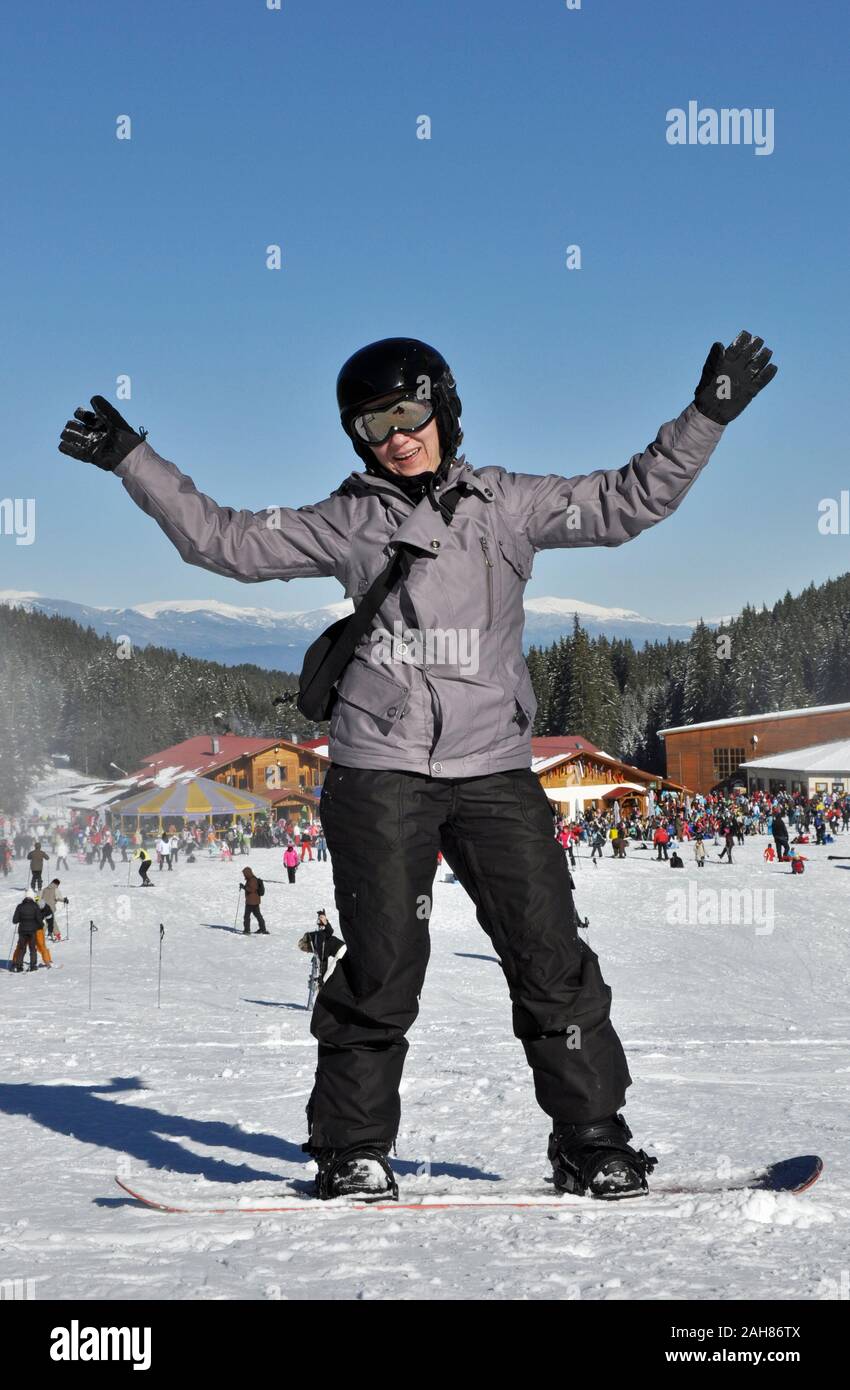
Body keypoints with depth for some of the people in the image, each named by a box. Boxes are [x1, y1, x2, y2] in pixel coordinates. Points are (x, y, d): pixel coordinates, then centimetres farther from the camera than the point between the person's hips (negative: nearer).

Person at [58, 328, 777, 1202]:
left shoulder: (507, 505, 10)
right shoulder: (347, 523, 8)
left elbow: (627, 504, 10)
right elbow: (225, 541, 10)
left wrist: (706, 416, 4)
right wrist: (130, 460, 8)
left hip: (495, 770, 1)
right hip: (380, 772, -1)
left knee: (551, 958, -1)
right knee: (381, 966, -2)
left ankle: (592, 1141, 10)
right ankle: (353, 1149, 11)